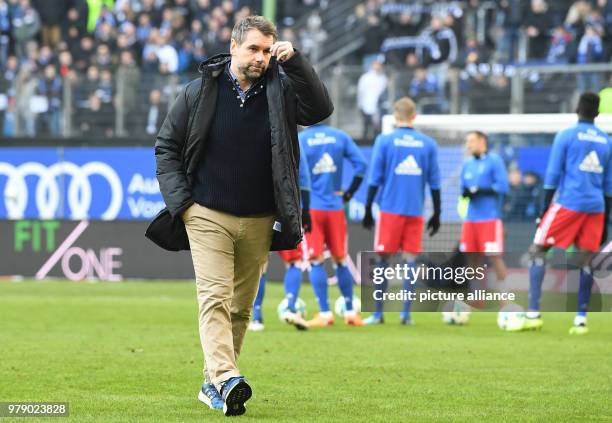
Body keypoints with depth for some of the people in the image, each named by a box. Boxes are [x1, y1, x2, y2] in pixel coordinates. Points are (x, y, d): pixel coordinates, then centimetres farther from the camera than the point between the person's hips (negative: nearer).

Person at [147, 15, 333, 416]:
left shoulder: (281, 90, 2)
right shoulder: (199, 92, -1)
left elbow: (321, 109, -14)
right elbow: (166, 146, 6)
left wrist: (295, 62, -20)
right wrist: (179, 200, -4)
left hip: (258, 221, 3)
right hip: (207, 217, -3)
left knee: (241, 306, 8)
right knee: (215, 297, -16)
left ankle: (213, 383, 18)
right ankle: (226, 379, -30)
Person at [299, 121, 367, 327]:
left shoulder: (299, 140, -8)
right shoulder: (340, 137, 2)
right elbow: (361, 165, -3)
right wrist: (349, 193, 4)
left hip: (310, 208, -3)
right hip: (335, 207, 3)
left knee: (316, 261, -1)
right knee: (340, 260, 13)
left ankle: (325, 314, -6)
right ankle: (350, 312, 16)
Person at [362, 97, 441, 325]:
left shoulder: (384, 141, -1)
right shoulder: (428, 144, 5)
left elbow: (375, 179, -2)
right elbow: (434, 182, 6)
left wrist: (368, 210, 5)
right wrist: (436, 214, 13)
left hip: (390, 210, -2)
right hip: (415, 212, 2)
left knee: (383, 259, 3)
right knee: (410, 259, 4)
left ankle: (378, 313, 2)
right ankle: (406, 313, 1)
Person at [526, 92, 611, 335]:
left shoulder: (566, 136, 0)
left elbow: (552, 177, -3)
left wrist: (545, 210, 1)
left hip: (568, 204, -4)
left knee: (538, 251, 3)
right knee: (585, 261, 7)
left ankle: (533, 313, -7)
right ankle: (581, 320, 1)